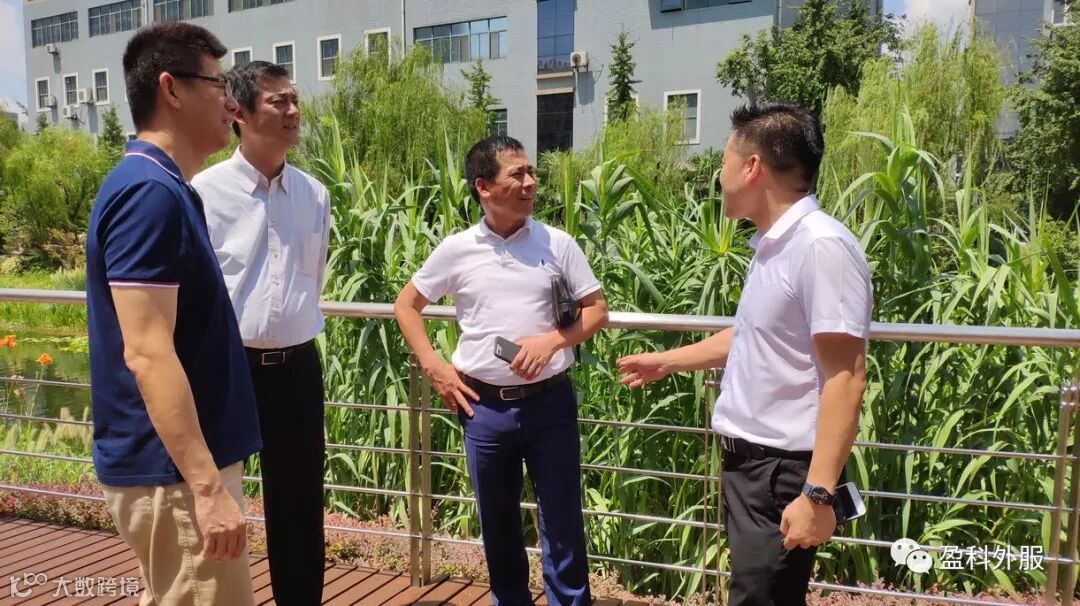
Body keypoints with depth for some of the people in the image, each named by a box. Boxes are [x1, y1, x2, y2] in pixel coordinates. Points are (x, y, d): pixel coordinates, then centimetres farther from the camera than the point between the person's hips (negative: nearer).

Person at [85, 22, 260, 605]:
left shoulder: (162, 188, 11)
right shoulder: (150, 192, -20)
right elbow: (147, 355, -25)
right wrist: (207, 486, -25)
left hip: (178, 463, 10)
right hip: (173, 472, -10)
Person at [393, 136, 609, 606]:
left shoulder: (557, 244, -3)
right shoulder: (457, 249, -2)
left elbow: (597, 310, 2)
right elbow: (406, 305, 10)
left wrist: (552, 340, -14)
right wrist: (434, 367, 0)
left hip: (549, 401, -1)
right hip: (484, 405, 1)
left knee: (562, 520, 8)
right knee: (498, 523, 17)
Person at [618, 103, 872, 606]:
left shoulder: (821, 245, -20)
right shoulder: (772, 246, 9)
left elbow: (845, 377, -24)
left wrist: (818, 492, -27)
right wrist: (666, 361, 32)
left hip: (784, 470, -9)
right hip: (747, 459, 9)